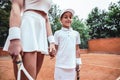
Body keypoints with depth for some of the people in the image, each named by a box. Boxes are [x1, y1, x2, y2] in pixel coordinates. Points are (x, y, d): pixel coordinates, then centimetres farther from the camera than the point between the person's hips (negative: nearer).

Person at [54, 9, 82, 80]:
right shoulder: (58, 33, 2)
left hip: (72, 65, 3)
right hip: (60, 65, -2)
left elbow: (77, 49, 12)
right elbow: (55, 48, 3)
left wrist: (78, 63, 10)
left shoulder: (76, 33, 10)